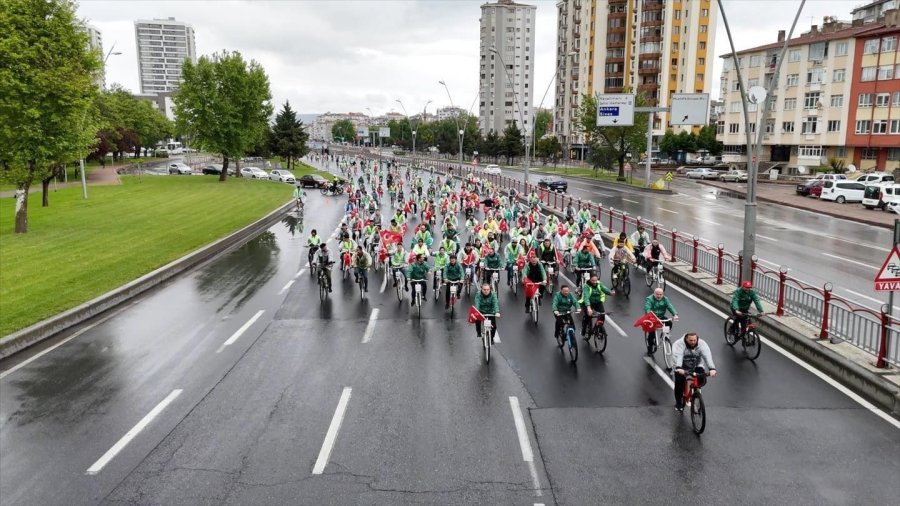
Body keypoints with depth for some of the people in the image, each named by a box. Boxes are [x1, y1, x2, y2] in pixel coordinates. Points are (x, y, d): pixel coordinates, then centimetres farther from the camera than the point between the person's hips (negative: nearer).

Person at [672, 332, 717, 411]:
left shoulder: (702, 344, -18)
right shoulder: (679, 344, -24)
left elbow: (707, 356, -32)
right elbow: (677, 356, -39)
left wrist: (712, 368, -48)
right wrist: (678, 368, -57)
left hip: (697, 366, 2)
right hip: (682, 367, -2)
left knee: (702, 380, -20)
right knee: (679, 381, -20)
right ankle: (679, 402, -1)